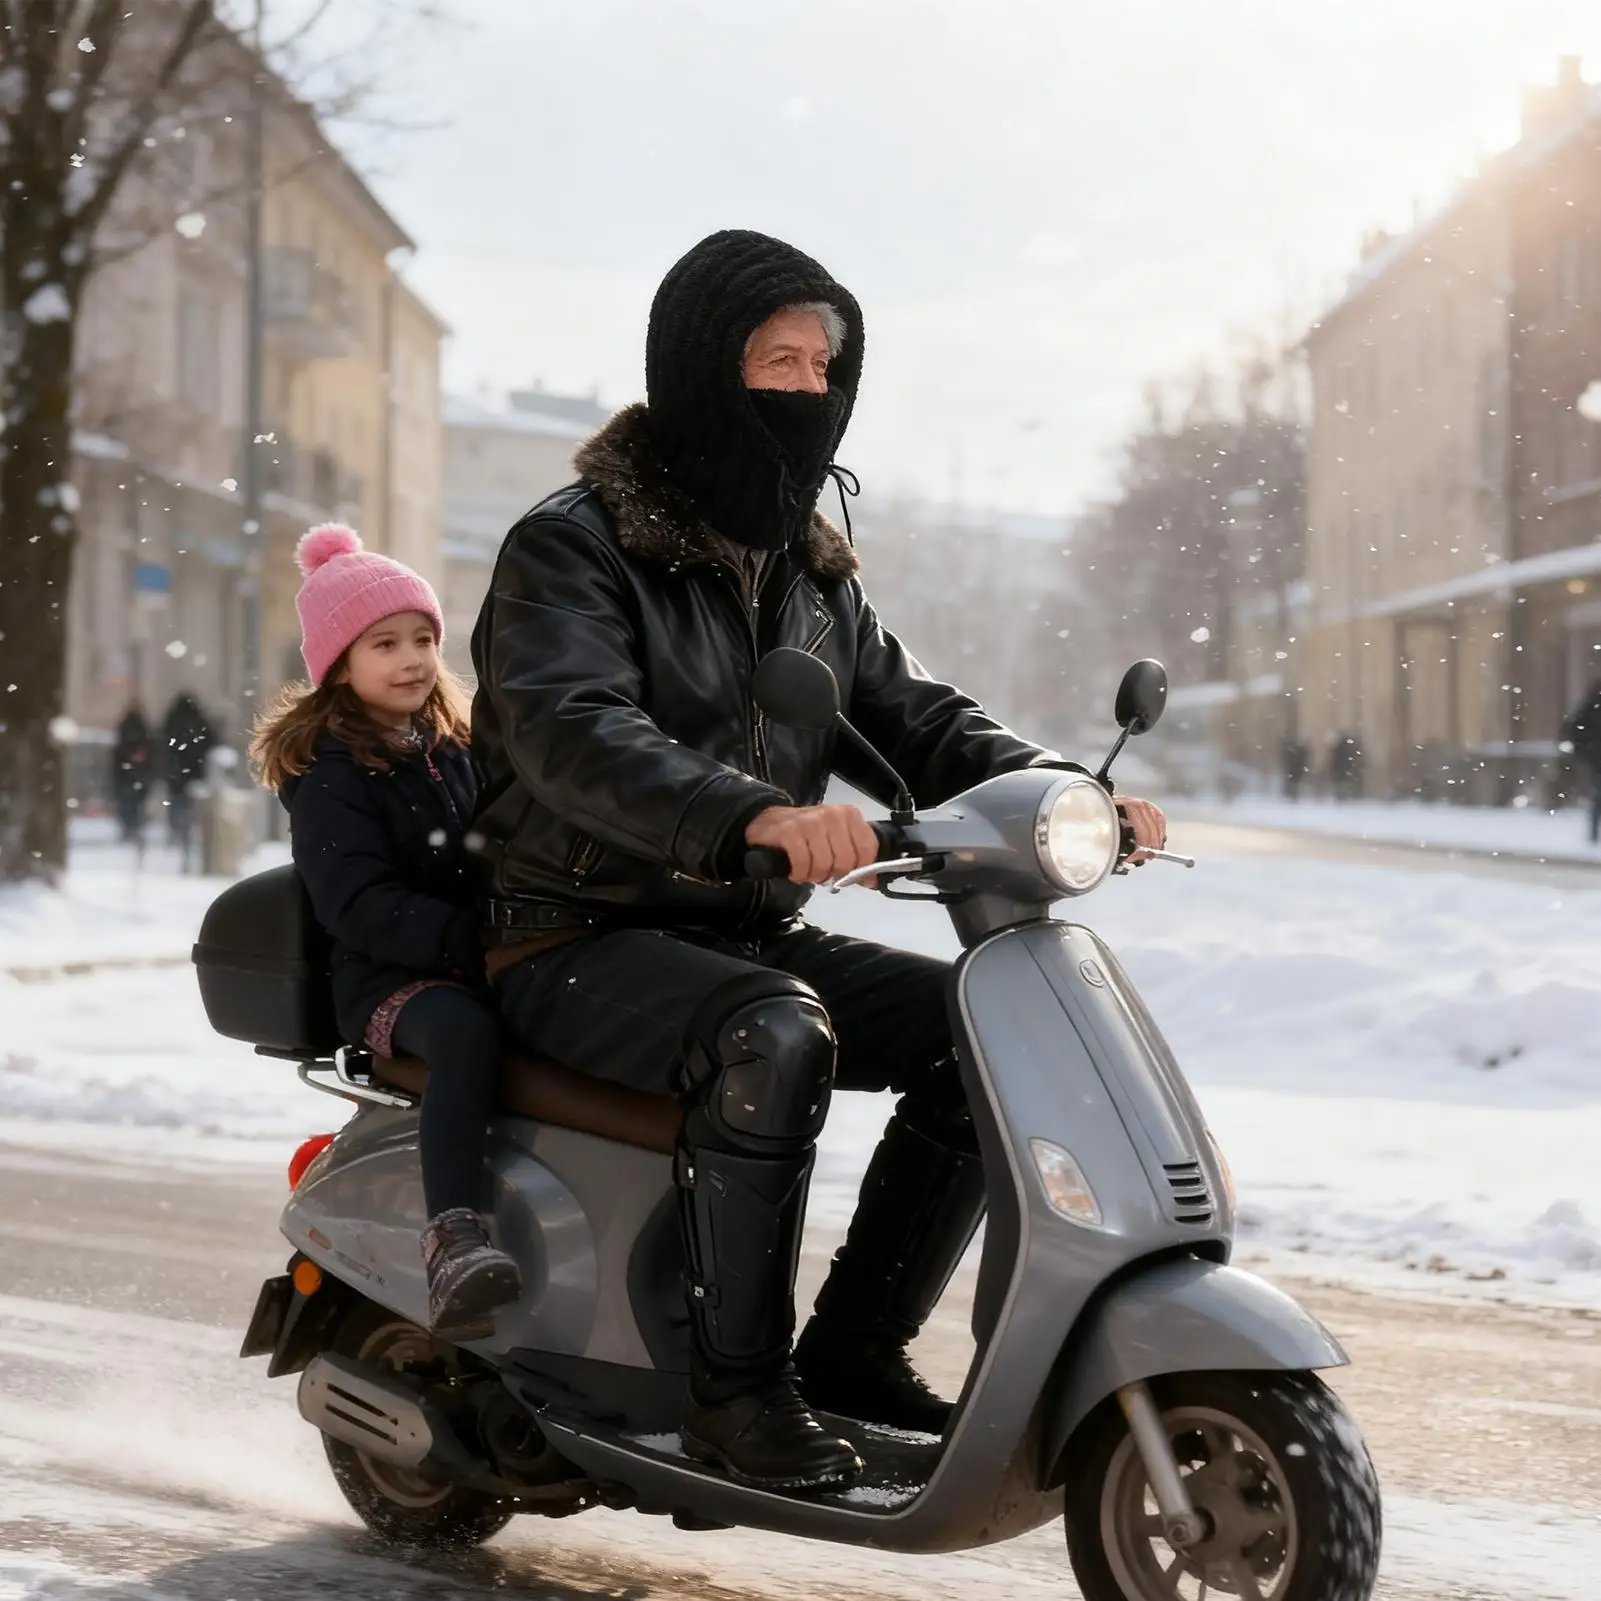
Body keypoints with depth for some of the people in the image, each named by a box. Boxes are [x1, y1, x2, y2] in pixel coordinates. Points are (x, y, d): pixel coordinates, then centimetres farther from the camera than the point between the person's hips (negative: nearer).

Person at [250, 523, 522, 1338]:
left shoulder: (458, 747, 19)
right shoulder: (329, 775, -2)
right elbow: (360, 905, -14)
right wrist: (467, 942, -25)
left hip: (489, 959, 6)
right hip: (387, 979, -6)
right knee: (465, 1031, -39)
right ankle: (453, 1241, -49)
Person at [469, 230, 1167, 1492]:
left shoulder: (812, 570, 14)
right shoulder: (574, 543, -11)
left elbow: (914, 720, 10)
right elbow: (569, 731, -28)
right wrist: (757, 815, -46)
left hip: (752, 933, 7)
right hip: (585, 944, -7)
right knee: (774, 1036, -35)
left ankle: (857, 1343, 1)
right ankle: (739, 1386, -20)